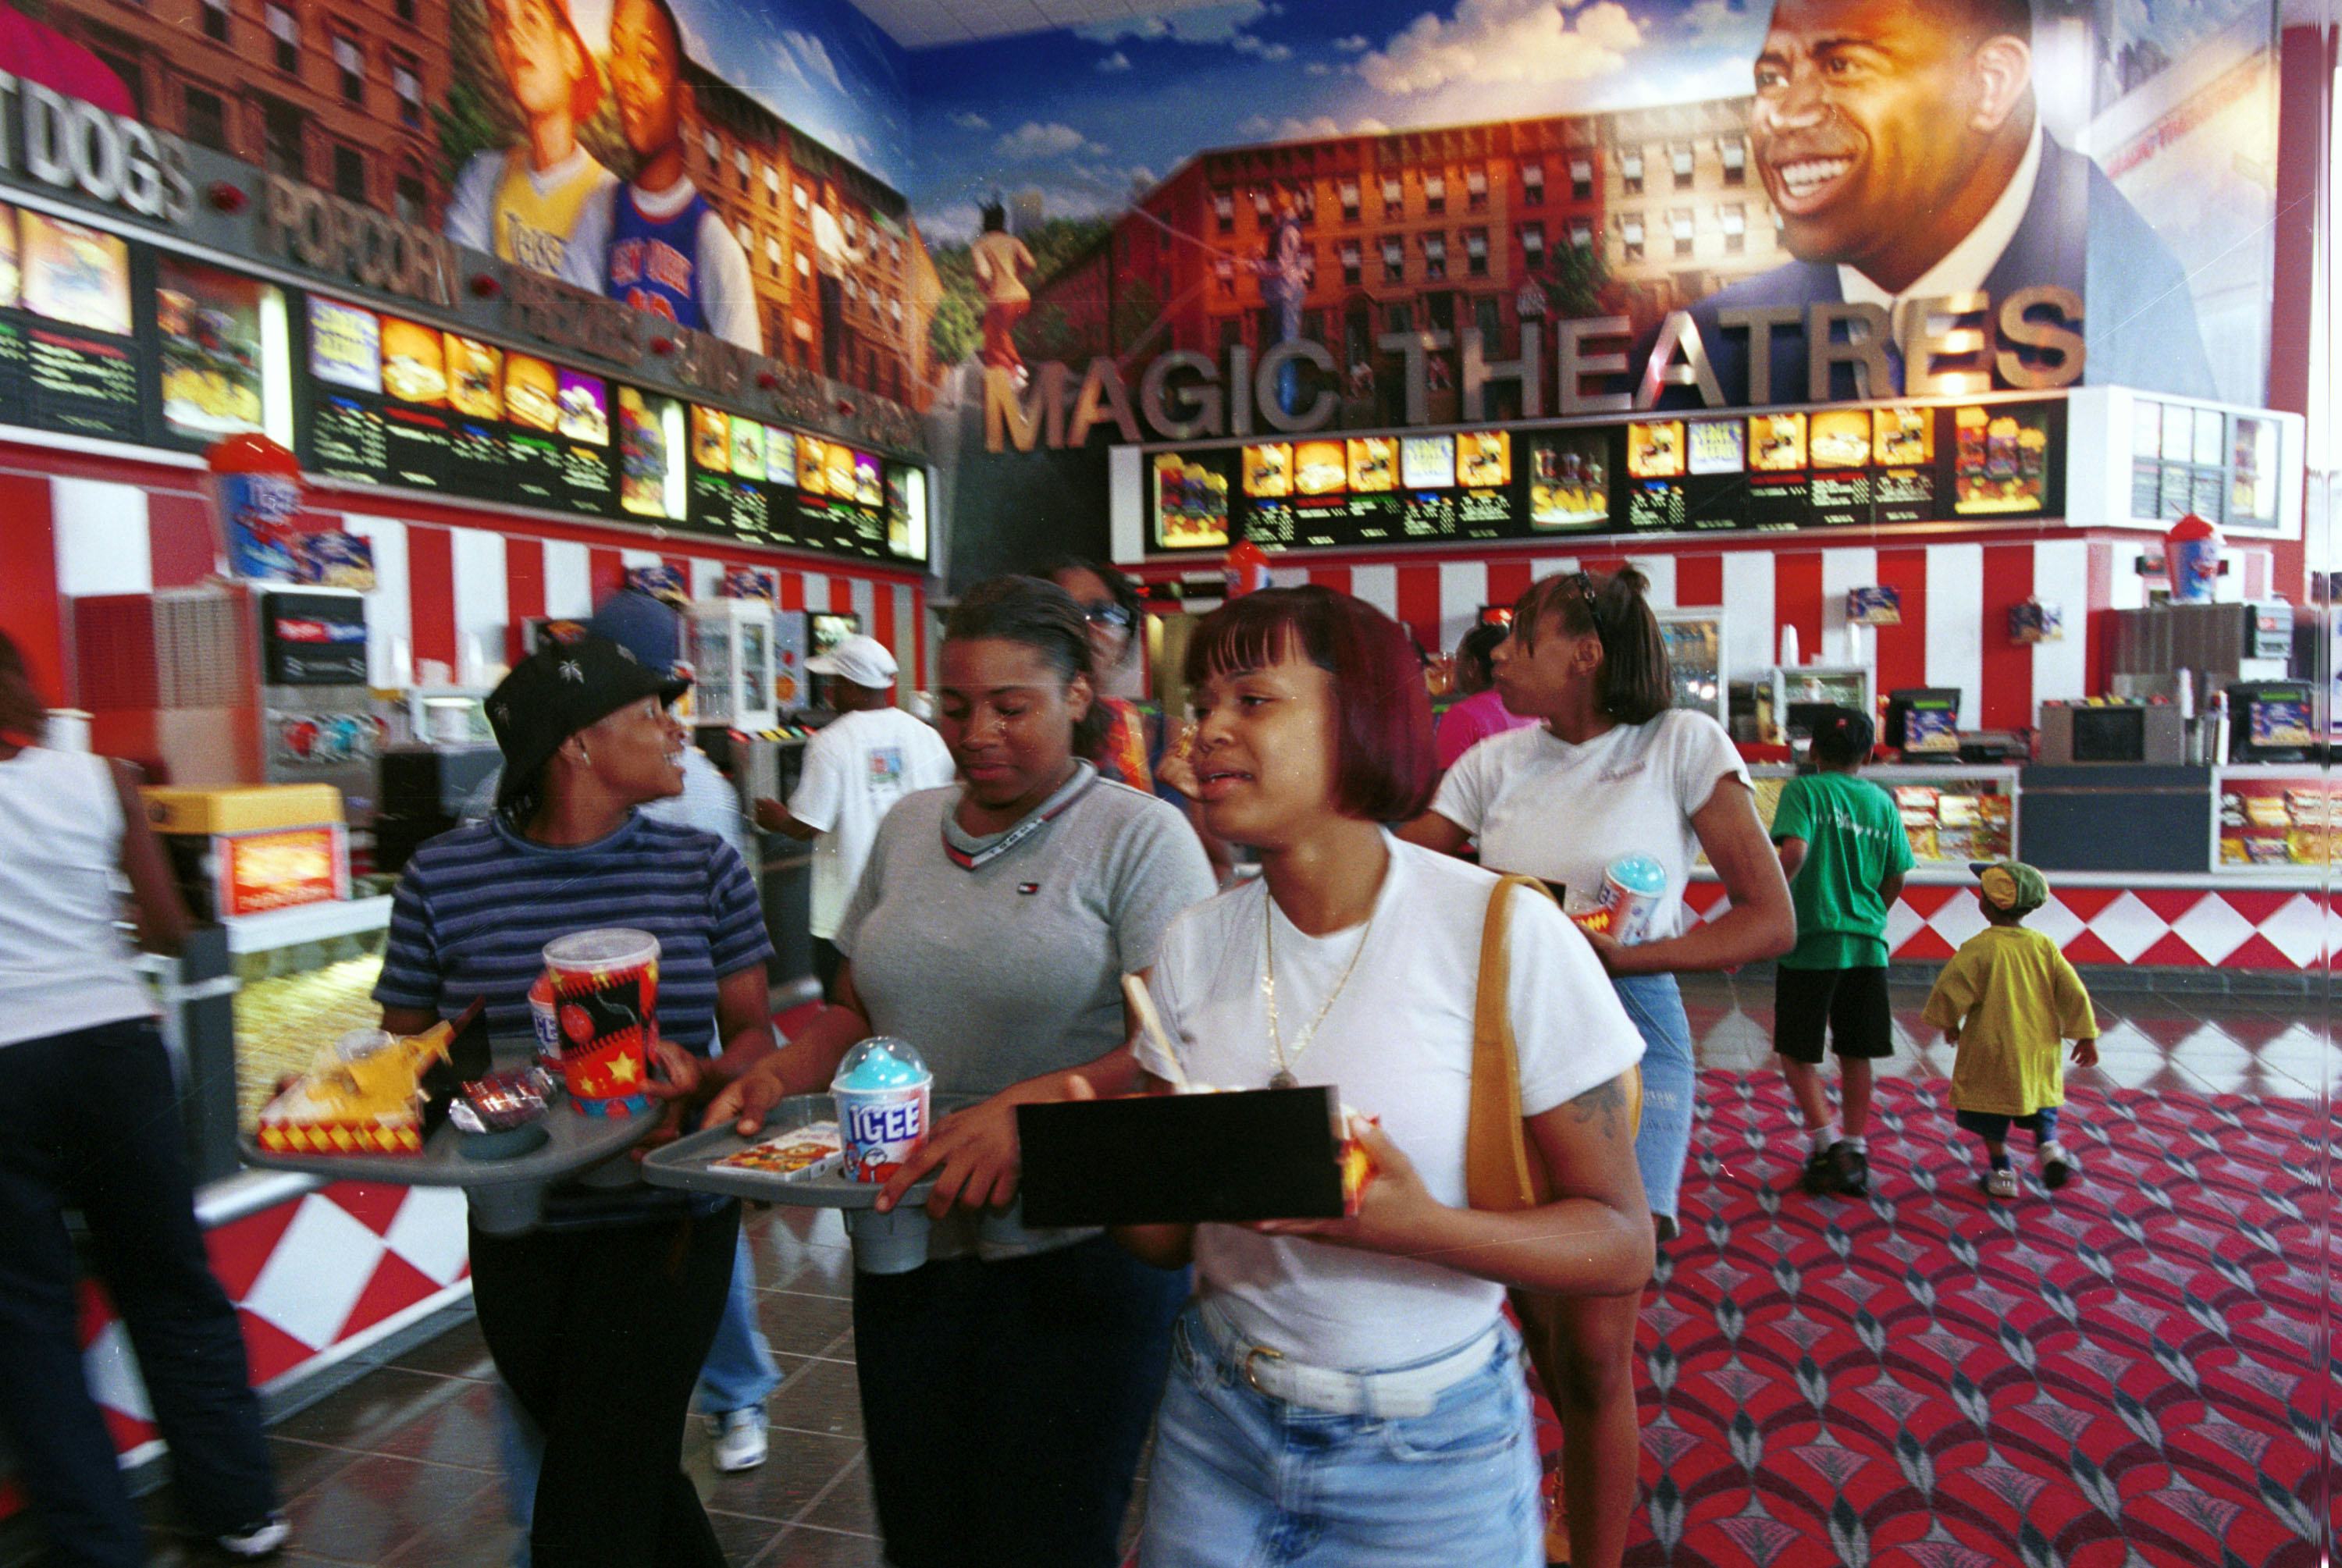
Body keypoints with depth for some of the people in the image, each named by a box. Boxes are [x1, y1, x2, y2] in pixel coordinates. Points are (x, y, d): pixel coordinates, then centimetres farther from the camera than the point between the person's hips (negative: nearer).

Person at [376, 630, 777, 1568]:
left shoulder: (703, 868, -4)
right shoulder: (442, 877, -6)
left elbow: (753, 1035, -1)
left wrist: (697, 1078, -21)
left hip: (663, 1225, -1)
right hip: (517, 1236, 2)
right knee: (632, 1478, 21)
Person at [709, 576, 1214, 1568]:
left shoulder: (1137, 835, -9)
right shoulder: (909, 827, 9)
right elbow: (859, 1010, 16)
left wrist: (1032, 1107, -33)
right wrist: (779, 1077, -3)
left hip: (1073, 1254, -5)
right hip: (906, 1246, 5)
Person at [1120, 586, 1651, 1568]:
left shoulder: (1506, 934, -17)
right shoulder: (1196, 944, -4)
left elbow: (1622, 1248, -13)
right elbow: (1170, 1237, 2)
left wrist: (1419, 1226, -29)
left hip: (1429, 1451, -3)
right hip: (1216, 1423, 4)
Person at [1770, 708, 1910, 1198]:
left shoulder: (1803, 789, -5)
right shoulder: (1882, 801, 8)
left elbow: (1795, 853, -20)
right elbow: (1896, 880, 10)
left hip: (1811, 943, -4)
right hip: (1867, 946, 4)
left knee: (1796, 1052, 7)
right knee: (1856, 1056, 13)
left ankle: (1829, 1145, -4)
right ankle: (1855, 1154, 18)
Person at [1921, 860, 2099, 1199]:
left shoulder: (1978, 948, -15)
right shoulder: (2045, 946, -2)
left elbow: (1951, 989, -16)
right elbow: (2074, 993, 1)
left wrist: (1950, 1023, 2)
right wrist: (2085, 1037, 10)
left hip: (1992, 1048, -4)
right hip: (2039, 1050, 4)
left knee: (1991, 1116, 7)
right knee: (2040, 1102, 23)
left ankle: (2002, 1173, 10)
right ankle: (2049, 1146, 3)